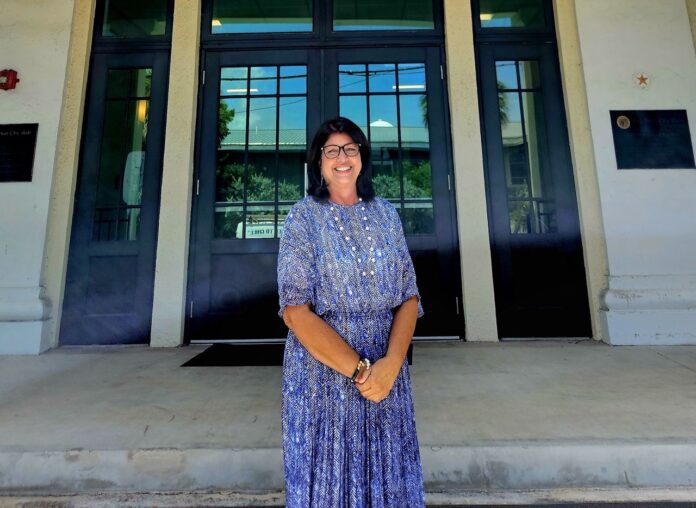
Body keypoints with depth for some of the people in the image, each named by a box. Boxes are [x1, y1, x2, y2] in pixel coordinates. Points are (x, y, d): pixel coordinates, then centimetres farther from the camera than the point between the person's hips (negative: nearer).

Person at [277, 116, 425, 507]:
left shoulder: (386, 214, 6)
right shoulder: (303, 217, -4)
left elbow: (409, 295, 1)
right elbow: (295, 309, -12)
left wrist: (390, 363, -14)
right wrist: (359, 370, -16)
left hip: (387, 372, 3)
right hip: (323, 374, -3)